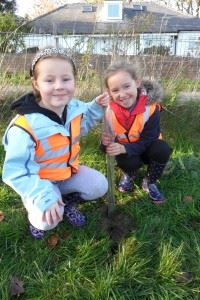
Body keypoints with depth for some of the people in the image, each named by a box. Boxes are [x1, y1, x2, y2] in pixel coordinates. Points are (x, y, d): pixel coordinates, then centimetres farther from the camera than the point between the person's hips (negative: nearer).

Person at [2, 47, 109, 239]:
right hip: (40, 181, -5)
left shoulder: (74, 106, -13)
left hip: (69, 171, 6)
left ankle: (67, 202, 21)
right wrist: (44, 197, -40)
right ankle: (36, 212, 12)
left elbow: (81, 124, 12)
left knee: (99, 186, -7)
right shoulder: (25, 126, -34)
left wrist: (97, 107, -6)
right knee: (48, 220, -27)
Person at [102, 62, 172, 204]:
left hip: (145, 148, 0)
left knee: (162, 150, -31)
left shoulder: (151, 107, -26)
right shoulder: (110, 111, -20)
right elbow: (110, 139, -12)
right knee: (128, 163, -33)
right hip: (124, 149, 0)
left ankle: (150, 182, -2)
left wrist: (124, 148, -40)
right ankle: (129, 174, 9)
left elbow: (147, 140, -25)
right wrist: (107, 143, -38)